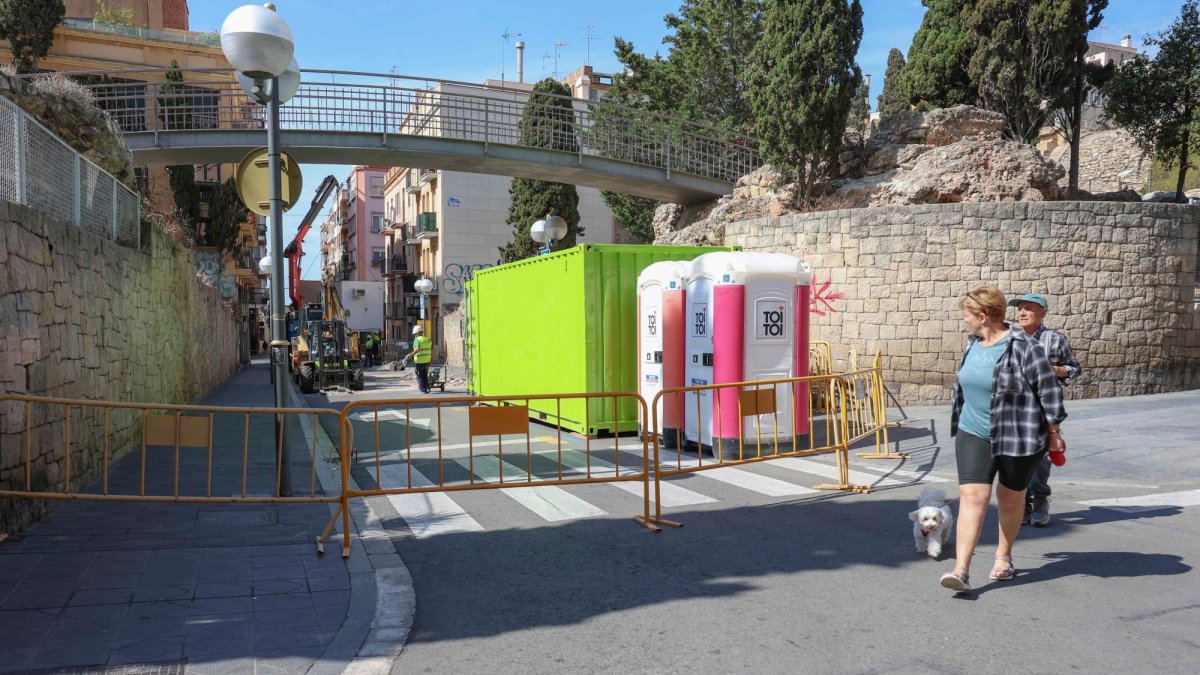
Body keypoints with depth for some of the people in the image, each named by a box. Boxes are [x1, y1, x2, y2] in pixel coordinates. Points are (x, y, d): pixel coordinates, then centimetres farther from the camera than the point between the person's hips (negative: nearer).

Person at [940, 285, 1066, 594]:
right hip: (973, 433, 5)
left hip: (1017, 435, -5)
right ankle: (961, 569, -11)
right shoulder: (973, 344, 7)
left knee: (1011, 497, 12)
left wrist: (1053, 432, -8)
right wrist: (960, 420, 25)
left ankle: (1004, 557, 32)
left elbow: (1049, 390, -12)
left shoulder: (1023, 347, -15)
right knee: (972, 495, -7)